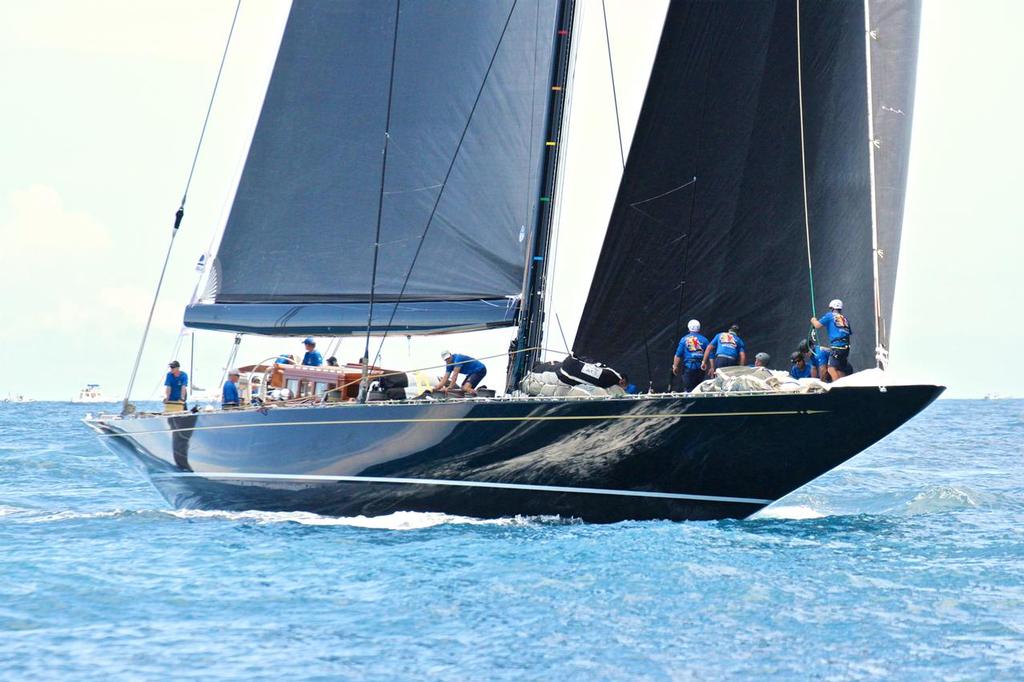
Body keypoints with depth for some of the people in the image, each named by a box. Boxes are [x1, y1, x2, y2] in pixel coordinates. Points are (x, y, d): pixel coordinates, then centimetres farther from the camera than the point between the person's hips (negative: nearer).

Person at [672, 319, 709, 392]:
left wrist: (675, 366, 9)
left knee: (688, 389, 0)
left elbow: (678, 355, 0)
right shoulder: (704, 339, 4)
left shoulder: (684, 339, 2)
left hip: (688, 366, -1)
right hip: (700, 367, 1)